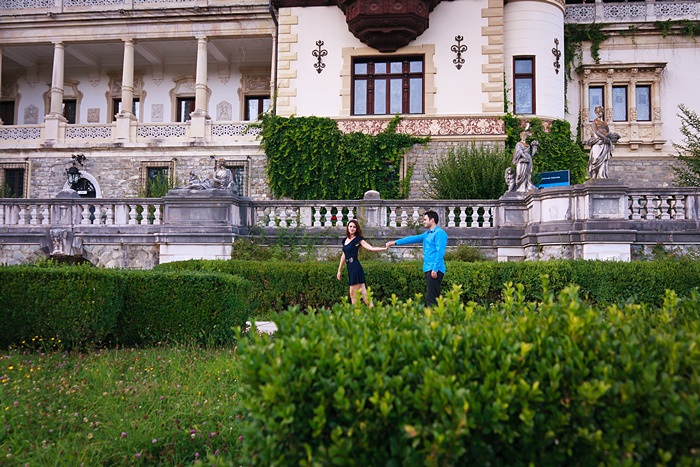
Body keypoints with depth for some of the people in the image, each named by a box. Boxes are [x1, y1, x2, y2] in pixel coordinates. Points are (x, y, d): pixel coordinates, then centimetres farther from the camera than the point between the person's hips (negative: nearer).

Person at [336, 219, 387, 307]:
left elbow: (371, 248, -11)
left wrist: (384, 248, -23)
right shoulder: (345, 240, 16)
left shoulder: (358, 239, -3)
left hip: (355, 267, -6)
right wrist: (339, 270, 22)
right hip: (350, 268, 6)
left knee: (353, 293, -5)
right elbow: (344, 256, 21)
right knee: (362, 292, 2)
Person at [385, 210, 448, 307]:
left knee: (431, 298, -13)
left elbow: (440, 253, -16)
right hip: (428, 269, 9)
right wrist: (395, 242, 23)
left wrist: (435, 269, -22)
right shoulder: (427, 234, 20)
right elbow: (413, 239, 24)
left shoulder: (439, 233, -8)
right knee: (431, 297, 9)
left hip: (435, 270, -9)